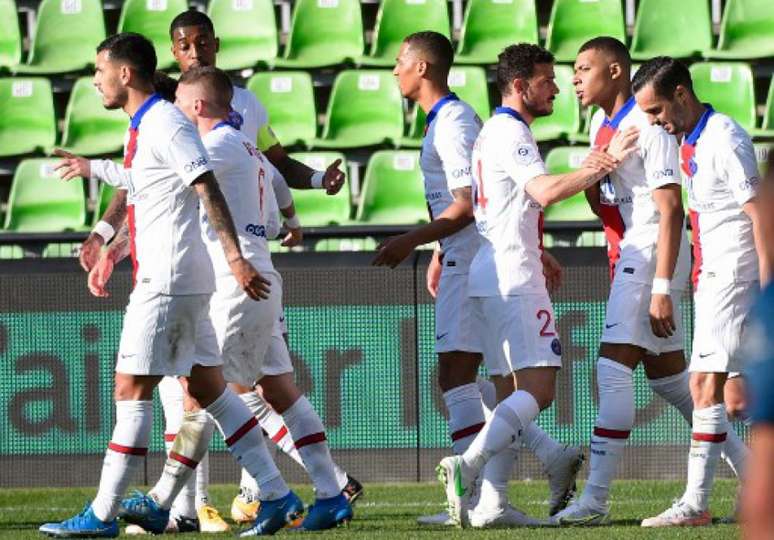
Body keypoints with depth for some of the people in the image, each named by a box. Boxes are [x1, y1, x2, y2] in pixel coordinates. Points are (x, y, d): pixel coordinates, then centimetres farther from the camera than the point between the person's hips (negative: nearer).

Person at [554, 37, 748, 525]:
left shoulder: (647, 127, -16)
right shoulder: (602, 125, 14)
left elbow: (671, 210, -20)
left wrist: (661, 289, -24)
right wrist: (590, 179, 4)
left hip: (651, 258, -10)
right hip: (627, 259, 10)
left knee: (614, 366, -15)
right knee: (666, 372, 13)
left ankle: (597, 499, -16)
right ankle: (748, 468, 21)